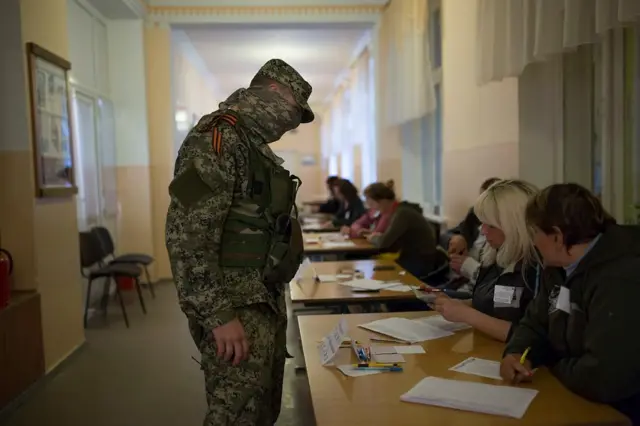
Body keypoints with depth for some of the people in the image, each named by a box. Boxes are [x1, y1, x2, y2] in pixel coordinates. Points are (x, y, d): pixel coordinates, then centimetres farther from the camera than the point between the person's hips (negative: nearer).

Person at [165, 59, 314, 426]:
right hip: (236, 309, -10)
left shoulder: (255, 144, 15)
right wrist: (218, 315, -24)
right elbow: (187, 234, -24)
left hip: (265, 301, 10)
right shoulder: (217, 138, -16)